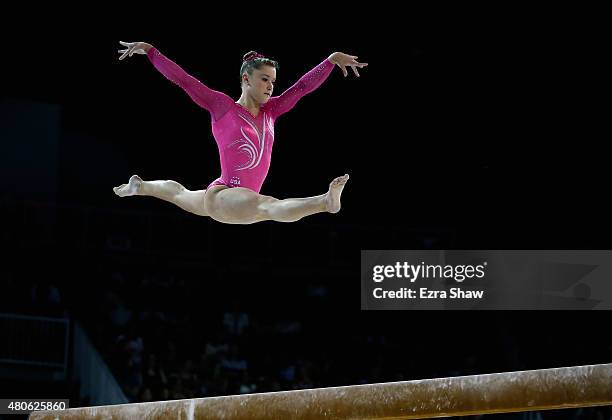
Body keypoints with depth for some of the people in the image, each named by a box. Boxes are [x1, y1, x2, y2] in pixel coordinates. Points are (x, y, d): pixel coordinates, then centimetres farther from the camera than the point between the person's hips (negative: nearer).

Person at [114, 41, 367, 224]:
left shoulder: (270, 111, 7)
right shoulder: (222, 106, -7)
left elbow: (303, 86, 1)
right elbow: (182, 79, -9)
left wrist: (333, 59, -8)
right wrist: (149, 51, -13)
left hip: (242, 198, 9)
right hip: (222, 196, -9)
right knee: (269, 206, -39)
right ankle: (324, 202, -69)